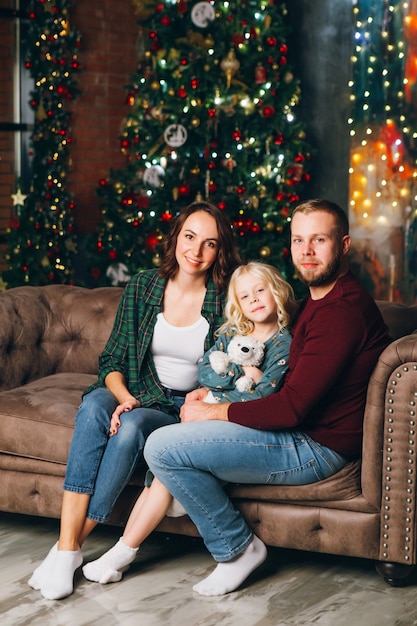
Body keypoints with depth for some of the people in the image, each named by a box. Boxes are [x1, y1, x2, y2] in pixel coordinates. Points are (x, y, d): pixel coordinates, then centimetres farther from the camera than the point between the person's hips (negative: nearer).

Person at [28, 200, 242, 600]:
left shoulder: (225, 300, -5)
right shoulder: (141, 287, 2)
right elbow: (113, 358, 2)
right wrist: (124, 396, -17)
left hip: (185, 407, -2)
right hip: (137, 394, 2)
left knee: (133, 425, -34)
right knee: (93, 407, -32)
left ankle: (71, 546, -27)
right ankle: (66, 546, -36)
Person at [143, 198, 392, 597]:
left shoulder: (342, 310, -22)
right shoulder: (317, 299, 13)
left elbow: (291, 407, -25)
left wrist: (214, 411, -13)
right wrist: (216, 392, 7)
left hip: (315, 445, -11)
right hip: (300, 431, 11)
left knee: (162, 448, -16)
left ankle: (237, 548, -1)